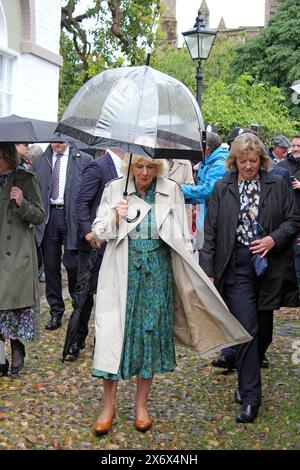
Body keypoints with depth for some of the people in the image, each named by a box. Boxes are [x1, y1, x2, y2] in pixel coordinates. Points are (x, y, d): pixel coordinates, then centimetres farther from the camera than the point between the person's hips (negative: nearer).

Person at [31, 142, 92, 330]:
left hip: (72, 216, -3)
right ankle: (56, 312, 19)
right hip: (47, 216, 3)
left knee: (73, 264, -2)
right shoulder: (40, 161, 11)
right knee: (51, 266, 7)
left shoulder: (84, 160, 0)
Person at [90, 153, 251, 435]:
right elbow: (98, 232, 2)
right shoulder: (115, 189, 0)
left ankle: (141, 406, 20)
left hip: (157, 270, 1)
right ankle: (108, 406, 11)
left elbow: (182, 238, 5)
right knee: (114, 332, -3)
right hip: (122, 271, -1)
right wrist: (115, 218, -18)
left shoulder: (171, 191, 1)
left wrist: (188, 276, 1)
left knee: (151, 331, 6)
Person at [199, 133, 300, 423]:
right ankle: (250, 398, -2)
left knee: (263, 329, 11)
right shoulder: (222, 189, 5)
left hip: (269, 265, 2)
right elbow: (210, 232, 3)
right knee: (247, 330, -7)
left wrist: (273, 239, -12)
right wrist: (208, 271, -3)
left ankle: (247, 380, 34)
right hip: (236, 266, -2)